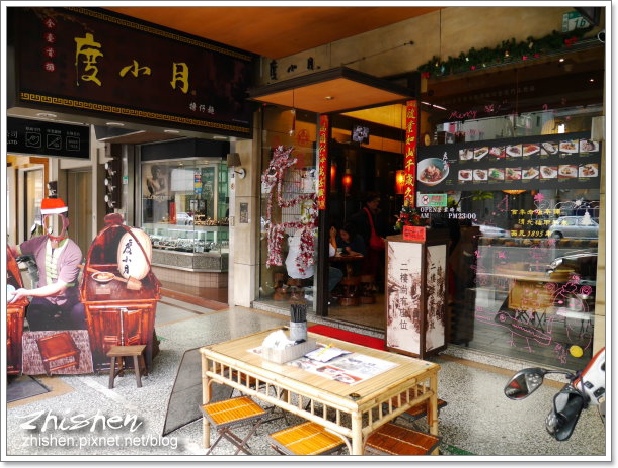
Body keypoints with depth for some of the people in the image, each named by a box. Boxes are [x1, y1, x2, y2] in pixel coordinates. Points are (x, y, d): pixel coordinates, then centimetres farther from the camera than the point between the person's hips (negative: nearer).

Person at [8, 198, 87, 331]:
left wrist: (27, 292, -26)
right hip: (43, 298, 3)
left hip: (68, 301, -3)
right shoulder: (38, 243, -6)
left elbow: (59, 288, -20)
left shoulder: (74, 252, -19)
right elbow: (13, 251, 11)